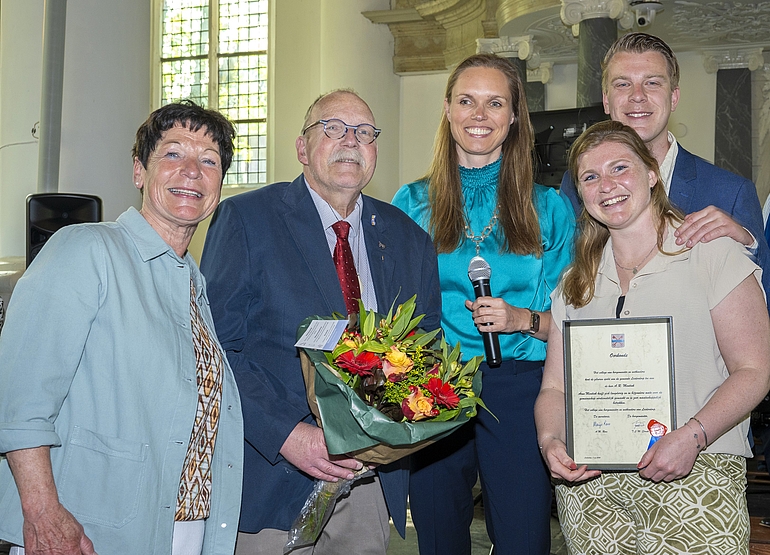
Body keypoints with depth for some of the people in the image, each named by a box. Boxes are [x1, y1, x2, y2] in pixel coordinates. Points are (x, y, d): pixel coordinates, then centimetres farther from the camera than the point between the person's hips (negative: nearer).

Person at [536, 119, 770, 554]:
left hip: (695, 477, -3)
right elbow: (556, 386, 11)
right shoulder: (575, 283, 14)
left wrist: (691, 437, -18)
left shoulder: (713, 253, -1)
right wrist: (550, 440, -9)